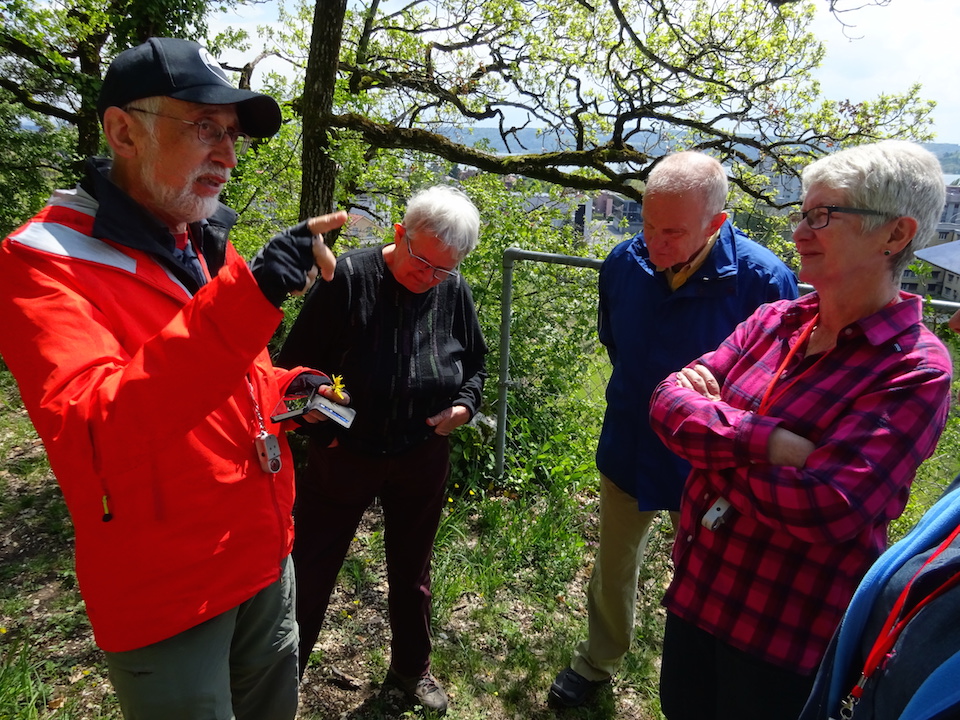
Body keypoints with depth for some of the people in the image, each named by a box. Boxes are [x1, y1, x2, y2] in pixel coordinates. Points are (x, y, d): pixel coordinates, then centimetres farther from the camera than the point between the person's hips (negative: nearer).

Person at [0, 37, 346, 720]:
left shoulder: (209, 244, 6)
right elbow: (94, 437, -32)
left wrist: (287, 386, -3)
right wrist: (249, 293, -41)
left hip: (267, 558, 7)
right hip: (166, 598, -6)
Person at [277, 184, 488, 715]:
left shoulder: (454, 291, -6)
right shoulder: (348, 277, -17)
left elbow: (474, 363, 9)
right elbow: (295, 361, -10)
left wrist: (464, 403, -7)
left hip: (422, 459, 3)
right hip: (343, 453, -3)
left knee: (411, 571, 22)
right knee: (308, 572, 9)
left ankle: (411, 668, 48)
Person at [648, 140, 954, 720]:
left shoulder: (916, 371, -17)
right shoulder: (776, 320, -1)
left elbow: (825, 509, -27)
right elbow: (670, 403, -10)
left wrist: (712, 446, -16)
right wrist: (765, 442, -24)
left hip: (791, 634, -5)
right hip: (697, 588, 5)